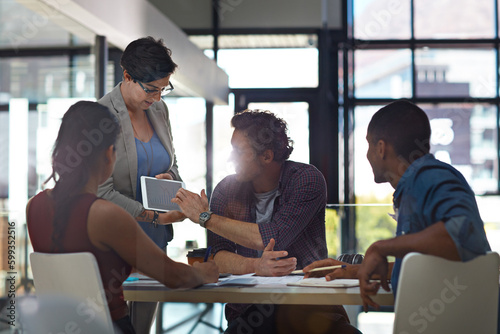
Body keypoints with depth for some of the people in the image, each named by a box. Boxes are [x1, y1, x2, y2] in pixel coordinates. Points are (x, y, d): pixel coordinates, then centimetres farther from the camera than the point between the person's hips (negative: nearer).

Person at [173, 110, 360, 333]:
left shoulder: (307, 179, -6)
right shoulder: (227, 190, 5)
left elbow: (273, 238, -17)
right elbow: (219, 256, -3)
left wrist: (206, 218, -10)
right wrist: (255, 266, -26)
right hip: (249, 310, 3)